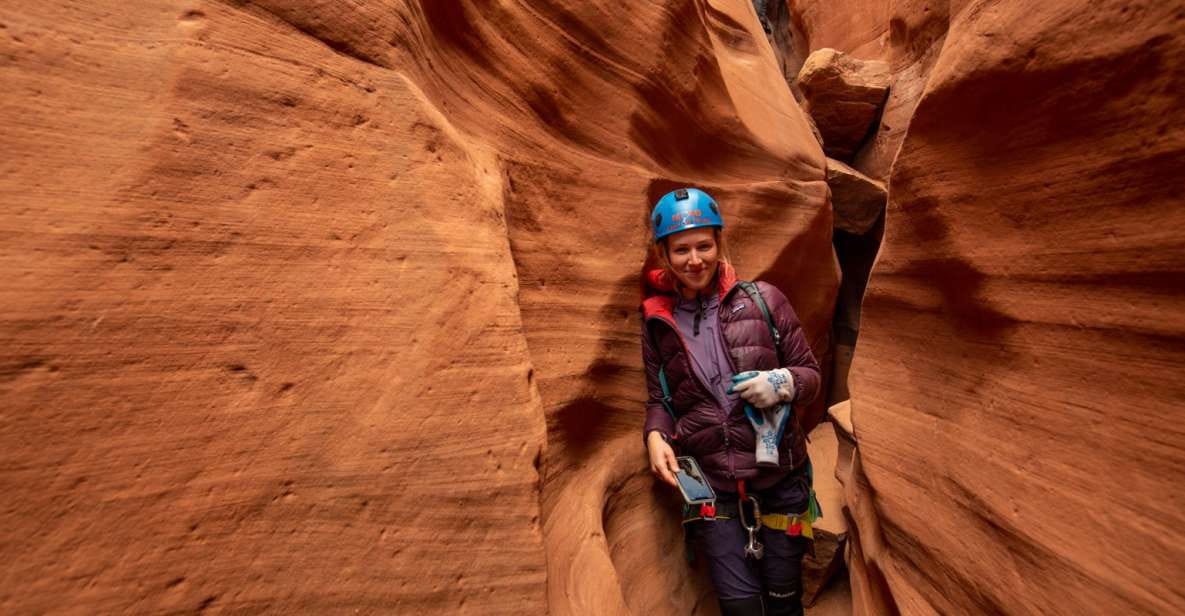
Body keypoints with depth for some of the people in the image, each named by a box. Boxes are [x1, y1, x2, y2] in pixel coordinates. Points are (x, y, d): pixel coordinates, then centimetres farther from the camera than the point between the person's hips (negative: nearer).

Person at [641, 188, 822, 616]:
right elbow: (658, 398, 7)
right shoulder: (657, 321, -1)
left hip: (779, 476, 0)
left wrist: (783, 382, -19)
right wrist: (656, 436, -12)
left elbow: (810, 375, 2)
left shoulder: (762, 299, -5)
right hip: (710, 484, 0)